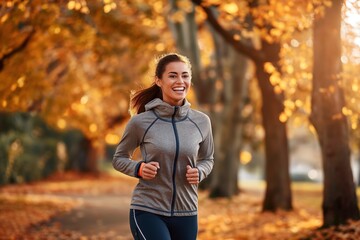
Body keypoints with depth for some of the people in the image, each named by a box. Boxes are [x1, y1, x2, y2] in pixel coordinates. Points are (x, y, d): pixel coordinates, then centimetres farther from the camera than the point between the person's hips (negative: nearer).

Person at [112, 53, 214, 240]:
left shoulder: (201, 122, 0)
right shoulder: (141, 122, -8)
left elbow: (207, 159, 16)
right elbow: (119, 159, 5)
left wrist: (199, 172, -6)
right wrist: (139, 169, -15)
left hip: (186, 213, 4)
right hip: (147, 211, -4)